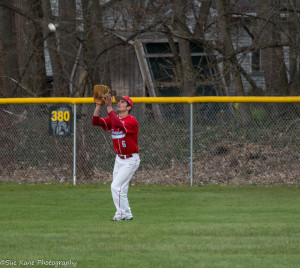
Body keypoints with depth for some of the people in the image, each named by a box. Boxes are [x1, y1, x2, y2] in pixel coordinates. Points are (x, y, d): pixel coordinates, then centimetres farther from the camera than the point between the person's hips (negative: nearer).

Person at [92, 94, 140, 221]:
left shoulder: (132, 121, -18)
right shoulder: (113, 119, 4)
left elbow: (118, 124, -37)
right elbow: (96, 121, -8)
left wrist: (109, 107, -35)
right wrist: (98, 105, -18)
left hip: (131, 159, -8)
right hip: (119, 159, 8)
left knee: (116, 186, -14)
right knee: (121, 190, 11)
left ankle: (121, 214, -5)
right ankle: (127, 215, 21)